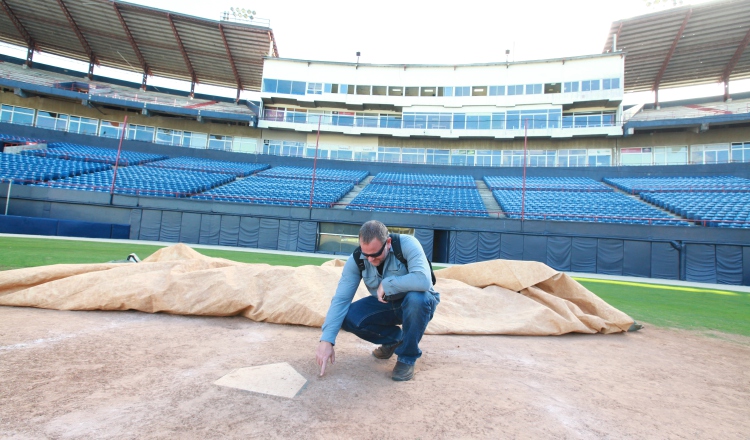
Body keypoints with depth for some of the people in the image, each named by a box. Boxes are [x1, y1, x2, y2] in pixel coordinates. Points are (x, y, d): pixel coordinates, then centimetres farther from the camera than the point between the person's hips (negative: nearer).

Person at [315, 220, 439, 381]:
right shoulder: (356, 259, -18)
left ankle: (407, 357, -12)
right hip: (385, 304, 4)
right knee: (348, 317, -18)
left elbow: (423, 280, -42)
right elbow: (341, 299, -21)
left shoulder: (407, 244, -28)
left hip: (417, 302, -3)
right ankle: (393, 338, 9)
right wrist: (326, 340, -30)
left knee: (417, 298, -38)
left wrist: (386, 284, -32)